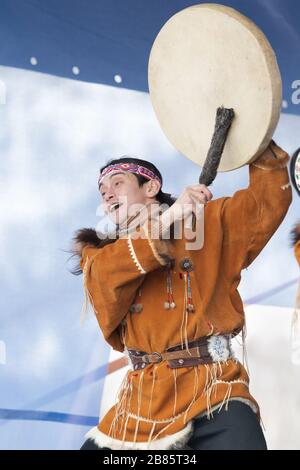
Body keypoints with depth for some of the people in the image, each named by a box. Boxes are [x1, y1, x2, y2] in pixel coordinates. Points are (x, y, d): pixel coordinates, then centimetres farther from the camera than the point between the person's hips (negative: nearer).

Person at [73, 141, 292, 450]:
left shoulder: (206, 221, 14)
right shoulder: (100, 253, 15)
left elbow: (270, 201, 7)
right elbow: (106, 277, -8)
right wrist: (166, 221, -15)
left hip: (212, 391, -3)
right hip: (142, 399, 3)